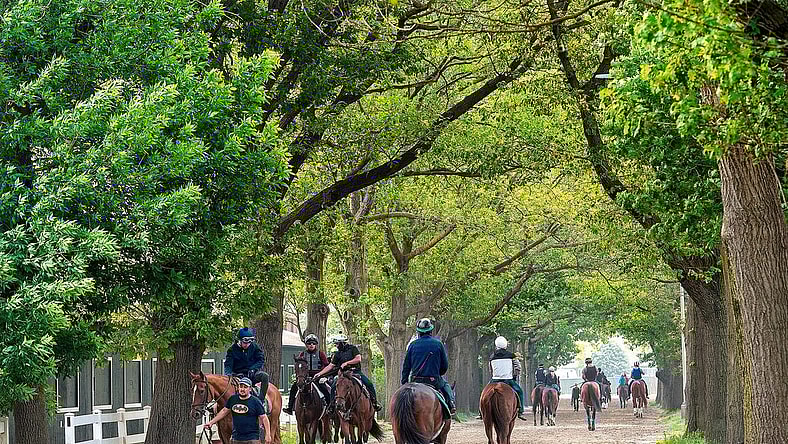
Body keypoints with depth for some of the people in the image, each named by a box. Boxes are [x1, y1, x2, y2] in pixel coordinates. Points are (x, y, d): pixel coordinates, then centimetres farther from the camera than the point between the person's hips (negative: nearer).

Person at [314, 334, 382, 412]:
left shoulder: (353, 348, 2)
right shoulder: (338, 354, 12)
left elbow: (358, 359, -11)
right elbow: (330, 366, 12)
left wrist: (346, 363, -17)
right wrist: (320, 373, 4)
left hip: (356, 372, -3)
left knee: (369, 384, -21)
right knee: (333, 387, -19)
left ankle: (374, 402, -9)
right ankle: (332, 404, -9)